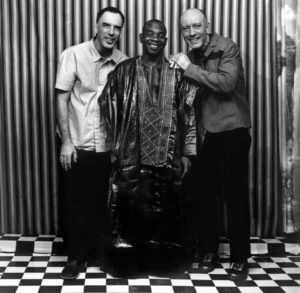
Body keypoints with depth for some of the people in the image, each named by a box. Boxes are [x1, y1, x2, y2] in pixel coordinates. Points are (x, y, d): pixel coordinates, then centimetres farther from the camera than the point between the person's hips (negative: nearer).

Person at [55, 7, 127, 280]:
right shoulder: (73, 55, -8)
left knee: (101, 203, 11)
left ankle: (98, 253, 28)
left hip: (107, 146, 2)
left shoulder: (123, 62, -1)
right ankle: (76, 257, 22)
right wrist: (66, 141, -11)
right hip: (76, 144, -2)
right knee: (74, 202, 7)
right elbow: (62, 99, -7)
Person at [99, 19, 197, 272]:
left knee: (165, 209, 3)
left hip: (168, 157, 1)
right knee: (131, 206, -2)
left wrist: (187, 153, 0)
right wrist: (112, 146, 2)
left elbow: (190, 115, 5)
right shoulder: (124, 71, 6)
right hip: (132, 156, 0)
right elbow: (108, 108, 7)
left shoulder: (178, 74, 7)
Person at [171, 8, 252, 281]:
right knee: (206, 194, 8)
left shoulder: (227, 48, -8)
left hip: (232, 132, -5)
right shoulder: (192, 56, 10)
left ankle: (240, 258, 11)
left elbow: (227, 83, -24)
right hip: (205, 134, 5)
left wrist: (190, 69, -19)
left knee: (235, 195, 0)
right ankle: (209, 251, 22)